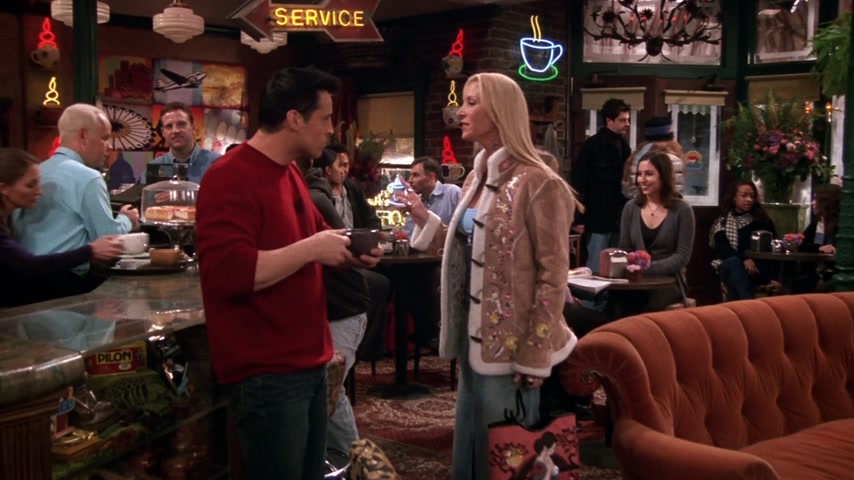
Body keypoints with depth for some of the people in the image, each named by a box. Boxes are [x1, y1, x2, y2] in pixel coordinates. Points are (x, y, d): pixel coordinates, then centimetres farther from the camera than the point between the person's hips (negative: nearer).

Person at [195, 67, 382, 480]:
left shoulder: (289, 173, 13)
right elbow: (228, 272, -29)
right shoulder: (230, 179, -17)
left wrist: (345, 253, 7)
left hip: (307, 362, 9)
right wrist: (312, 248, -22)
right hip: (266, 375, -9)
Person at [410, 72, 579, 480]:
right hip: (474, 342, 8)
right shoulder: (477, 178, 10)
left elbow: (552, 277, -15)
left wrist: (535, 358, -17)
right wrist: (424, 219, 4)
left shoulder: (538, 183, -14)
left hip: (510, 349, -8)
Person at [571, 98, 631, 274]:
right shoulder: (592, 146, -7)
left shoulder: (624, 146, 13)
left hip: (618, 219, 6)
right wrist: (579, 218, -14)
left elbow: (625, 180, 17)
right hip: (598, 219, -6)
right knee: (596, 268, -2)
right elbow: (579, 183, -10)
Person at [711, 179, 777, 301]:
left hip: (758, 268, 1)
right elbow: (722, 249, -4)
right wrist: (744, 259, -23)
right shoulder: (723, 222, 9)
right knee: (734, 263, -37)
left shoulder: (762, 220, 16)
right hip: (729, 267, -1)